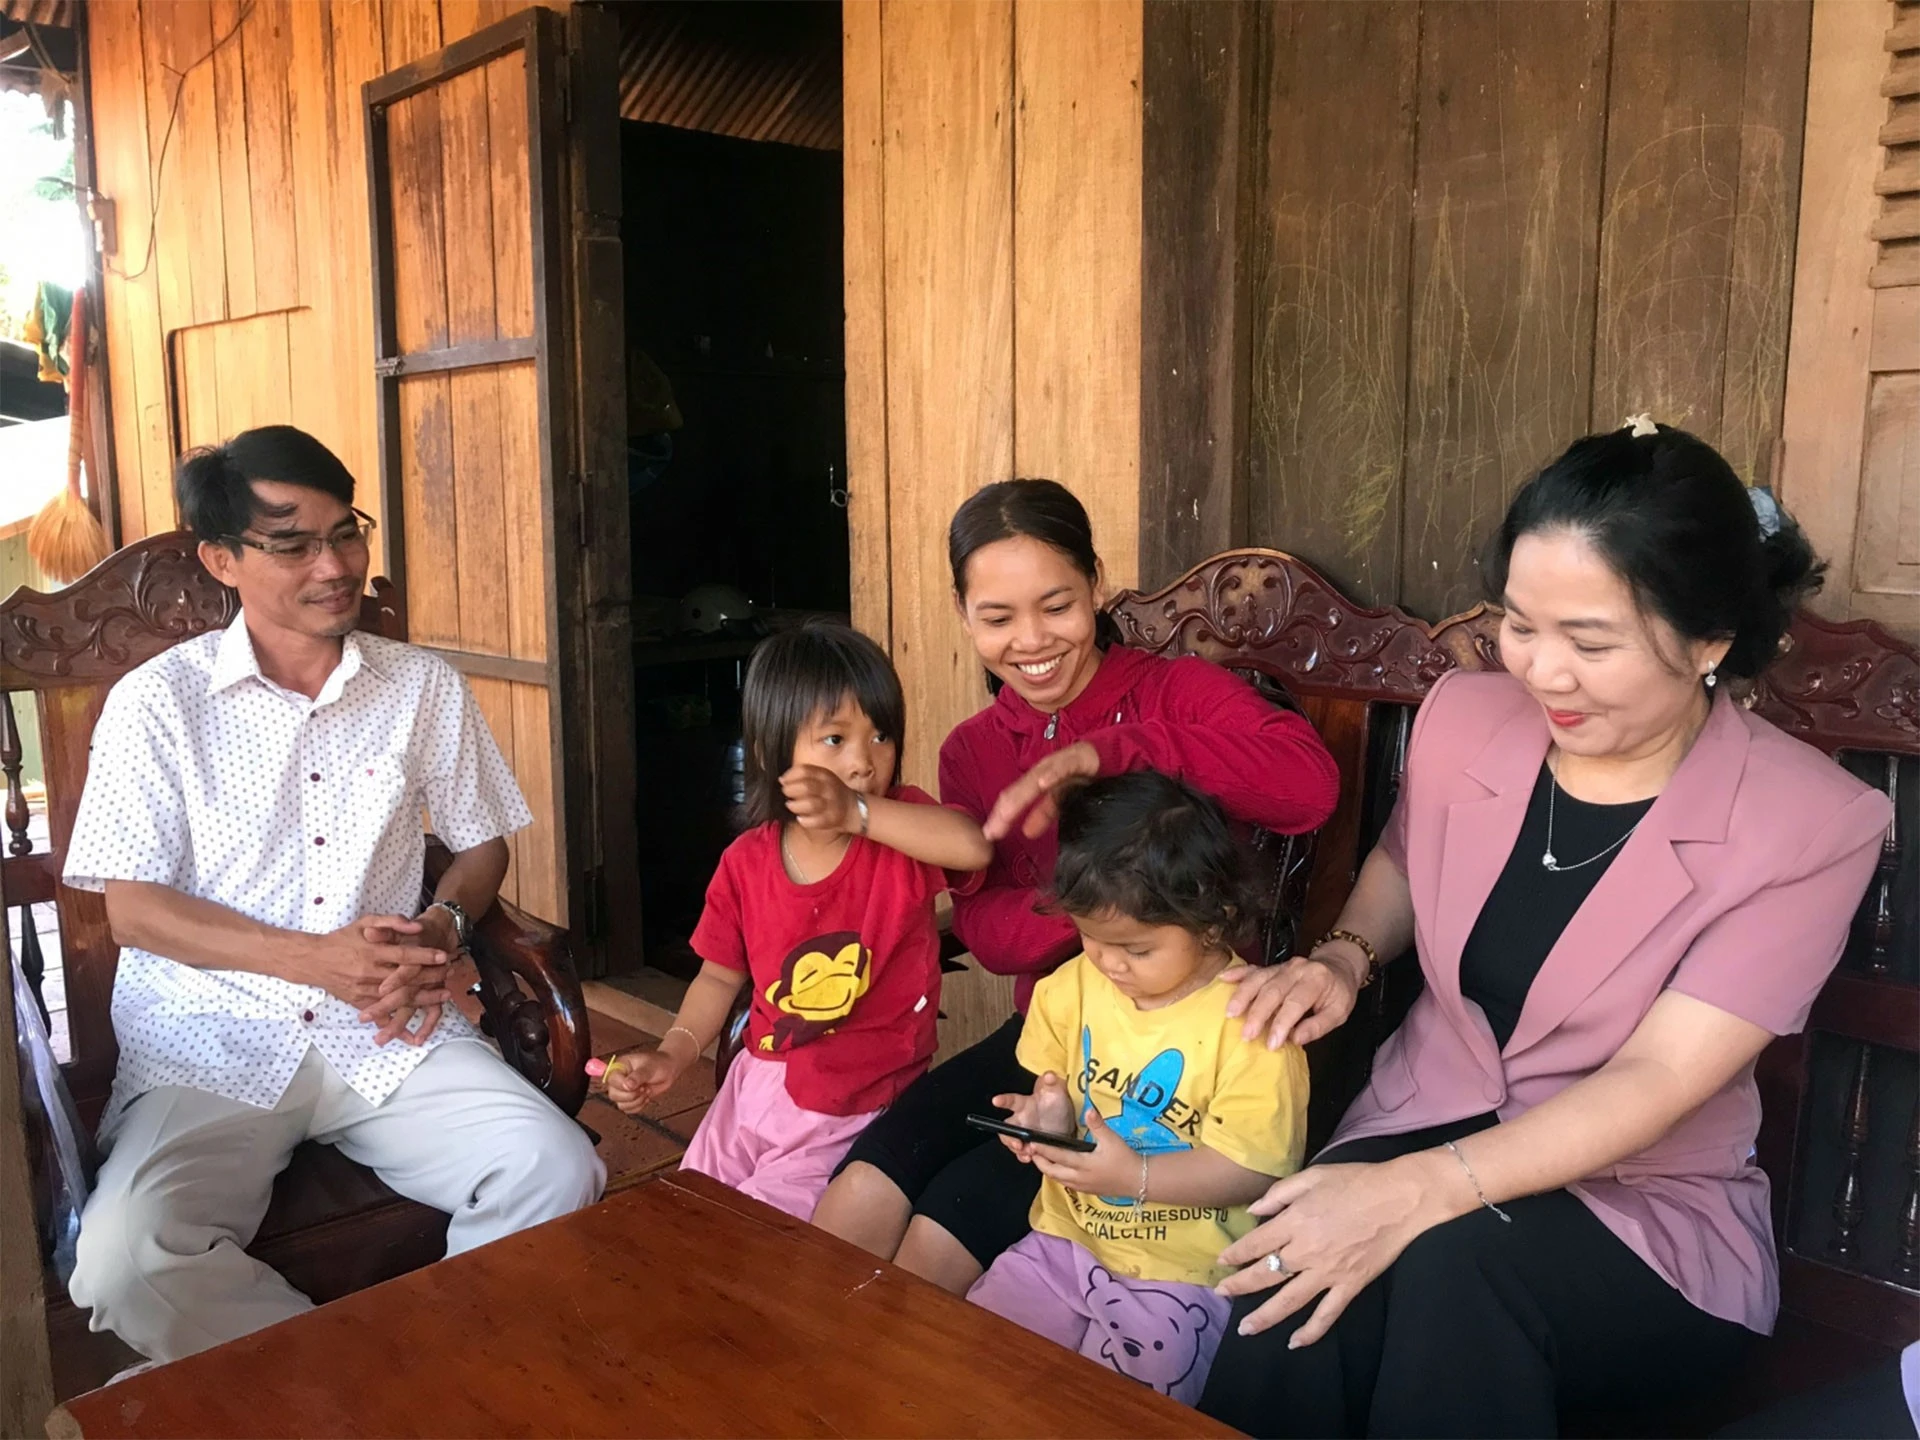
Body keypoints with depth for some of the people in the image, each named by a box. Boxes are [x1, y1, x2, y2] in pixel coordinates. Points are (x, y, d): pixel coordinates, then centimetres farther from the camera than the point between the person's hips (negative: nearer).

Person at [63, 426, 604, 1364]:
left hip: (390, 1036, 2)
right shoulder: (156, 703, 0)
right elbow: (132, 908, -3)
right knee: (125, 1266, -28)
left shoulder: (426, 688, 8)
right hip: (212, 1042, -1)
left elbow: (481, 844, 15)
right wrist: (316, 958, -15)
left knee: (558, 1174, -22)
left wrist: (440, 930, -8)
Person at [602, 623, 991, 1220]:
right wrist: (672, 1055, -7)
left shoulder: (902, 829, -14)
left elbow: (974, 847, -37)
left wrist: (858, 813, -41)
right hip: (759, 1083, 4)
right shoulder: (747, 862, -5)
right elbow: (722, 975, 8)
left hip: (857, 1112, -4)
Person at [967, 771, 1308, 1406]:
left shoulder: (1249, 1021, -19)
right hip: (1067, 1236, 6)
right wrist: (1049, 1118, -9)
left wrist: (1136, 1175, -28)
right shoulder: (1075, 985, -1)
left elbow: (1253, 1166, -18)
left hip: (1182, 1269, -5)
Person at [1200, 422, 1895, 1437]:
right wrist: (1344, 956, -4)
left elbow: (1654, 1081, -22)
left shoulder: (1807, 825, -15)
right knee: (1299, 1293, -30)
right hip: (1429, 1119, 3)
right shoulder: (1462, 718, -4)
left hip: (1649, 1210, -2)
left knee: (1455, 1259, -35)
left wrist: (1413, 1194, -32)